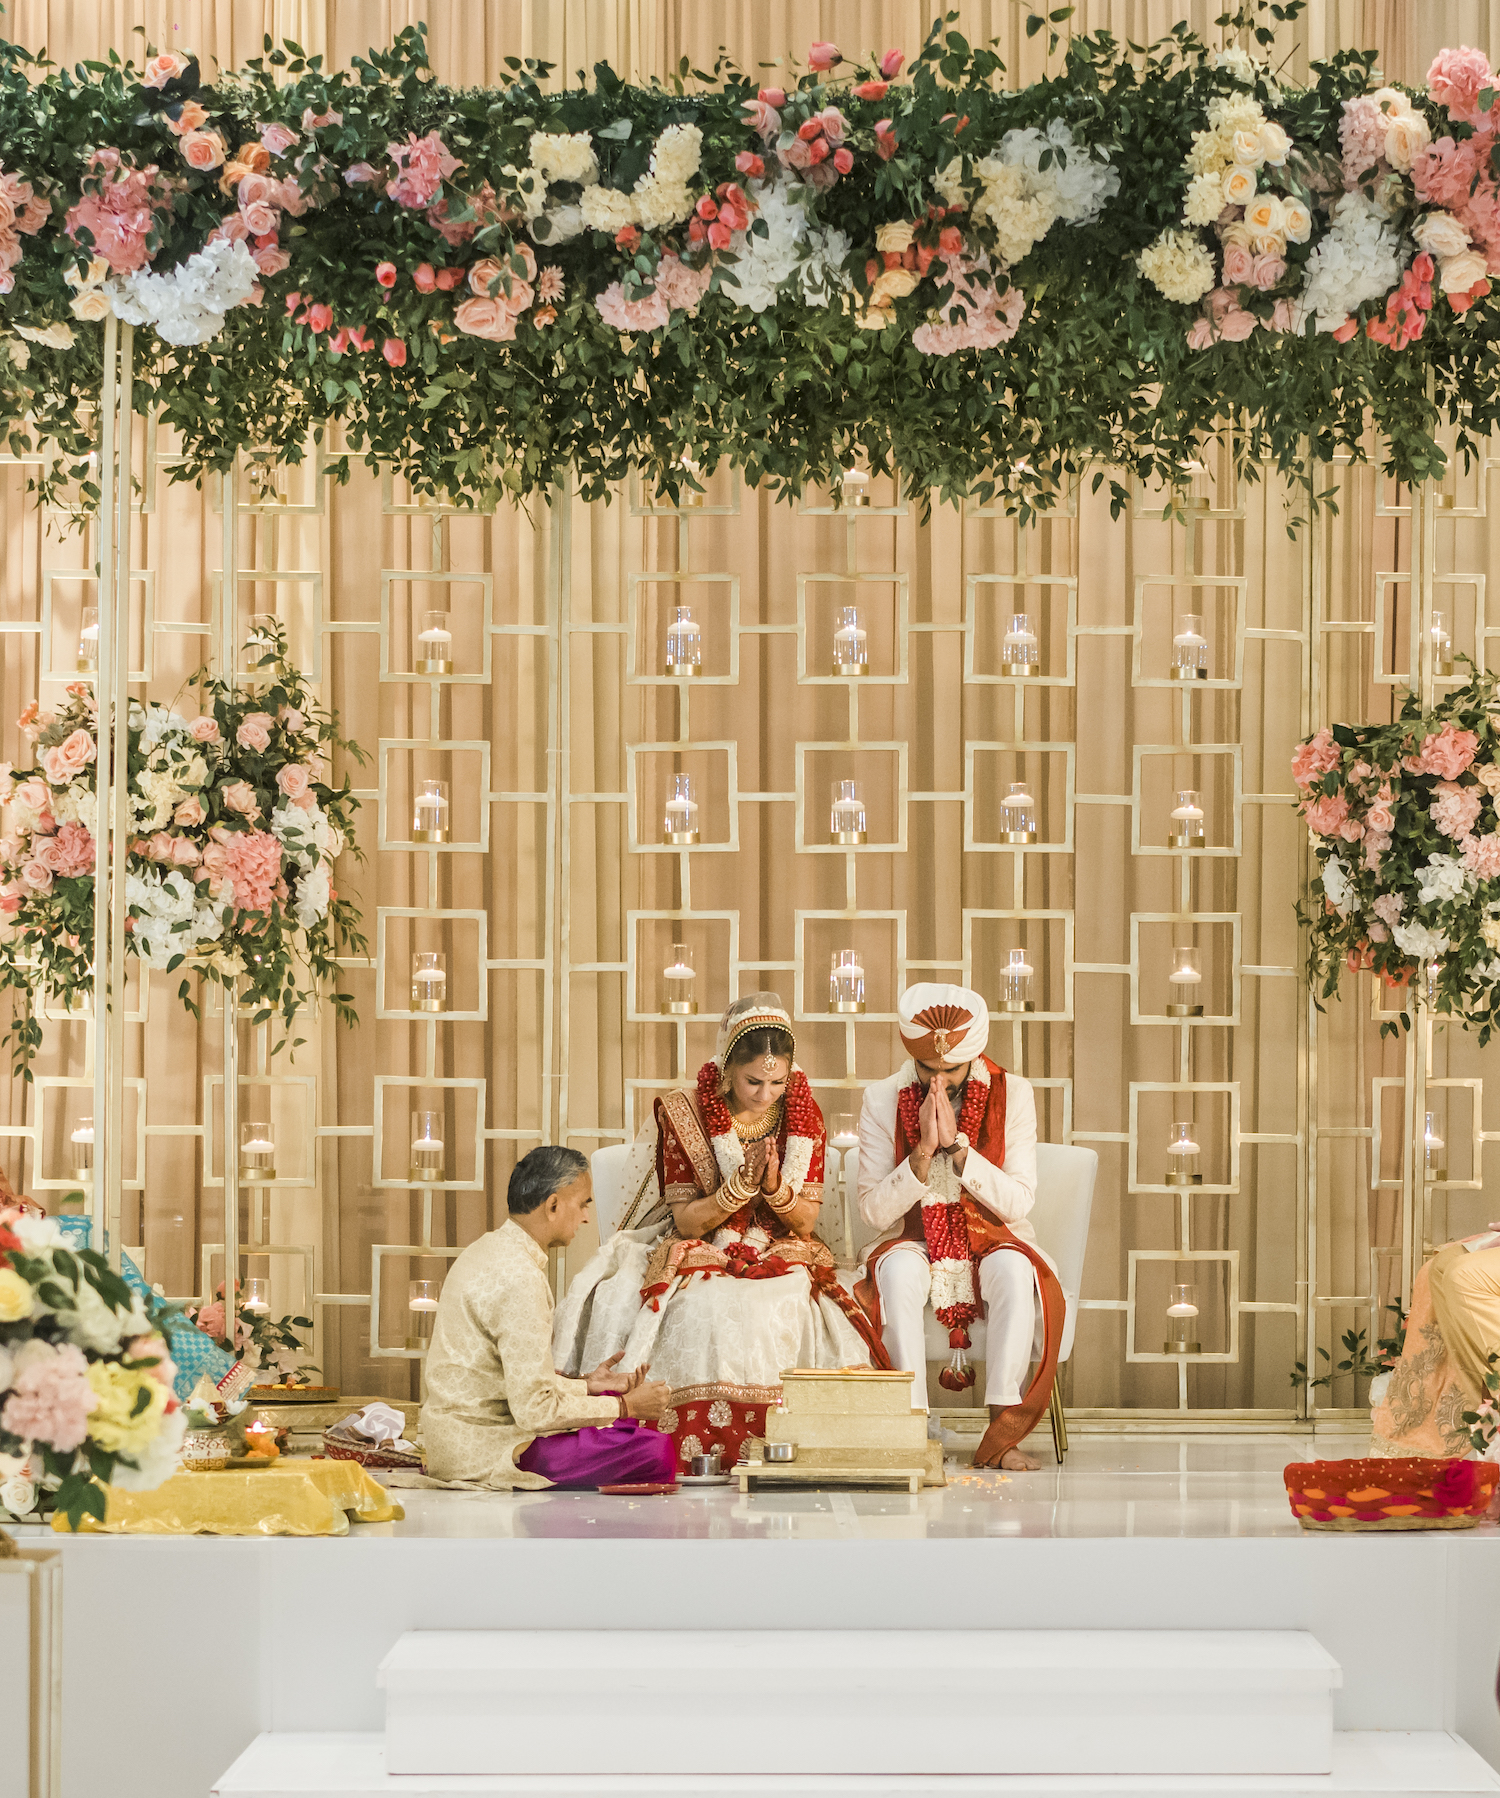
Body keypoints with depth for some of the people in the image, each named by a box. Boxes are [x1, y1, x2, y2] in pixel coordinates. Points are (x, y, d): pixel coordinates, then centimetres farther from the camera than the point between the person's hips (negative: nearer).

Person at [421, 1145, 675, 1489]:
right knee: (656, 1451, -17)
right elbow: (534, 1409, -22)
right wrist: (625, 1406, -11)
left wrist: (585, 1385, 15)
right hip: (487, 1454, -11)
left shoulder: (490, 1250, 12)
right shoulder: (519, 1279, -20)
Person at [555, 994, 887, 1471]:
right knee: (709, 1312, -35)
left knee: (787, 1308, -33)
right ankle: (704, 1445, -26)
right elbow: (686, 1222, -5)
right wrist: (743, 1183, -20)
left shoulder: (802, 1115, 1)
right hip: (700, 1259, -1)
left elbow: (805, 1223, 2)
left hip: (781, 1257, 1)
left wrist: (775, 1186, -19)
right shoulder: (684, 1114, -4)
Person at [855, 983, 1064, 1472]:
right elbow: (874, 1211, -6)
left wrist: (957, 1144, -20)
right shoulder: (883, 1100, -3)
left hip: (992, 1240, 0)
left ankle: (1003, 1428, -35)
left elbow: (1018, 1202, -9)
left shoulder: (1012, 1094, -4)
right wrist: (924, 1151, -20)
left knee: (1014, 1269, -35)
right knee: (898, 1270, -35)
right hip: (915, 1243, 0)